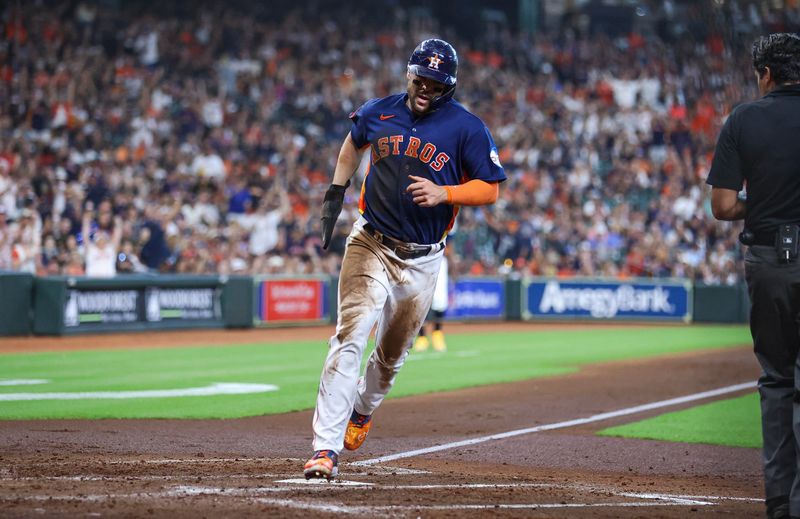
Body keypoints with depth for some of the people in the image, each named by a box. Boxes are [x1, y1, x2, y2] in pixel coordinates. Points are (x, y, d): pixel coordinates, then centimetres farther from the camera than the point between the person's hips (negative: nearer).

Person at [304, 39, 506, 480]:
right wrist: (336, 192, 18)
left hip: (422, 260, 0)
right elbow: (355, 142, 25)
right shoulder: (378, 112, 3)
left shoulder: (468, 128, -5)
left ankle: (362, 410, 47)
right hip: (370, 246, 0)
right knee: (350, 335, -19)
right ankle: (325, 448, -25)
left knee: (393, 352, 14)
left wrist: (443, 193, -21)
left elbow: (490, 190, -5)